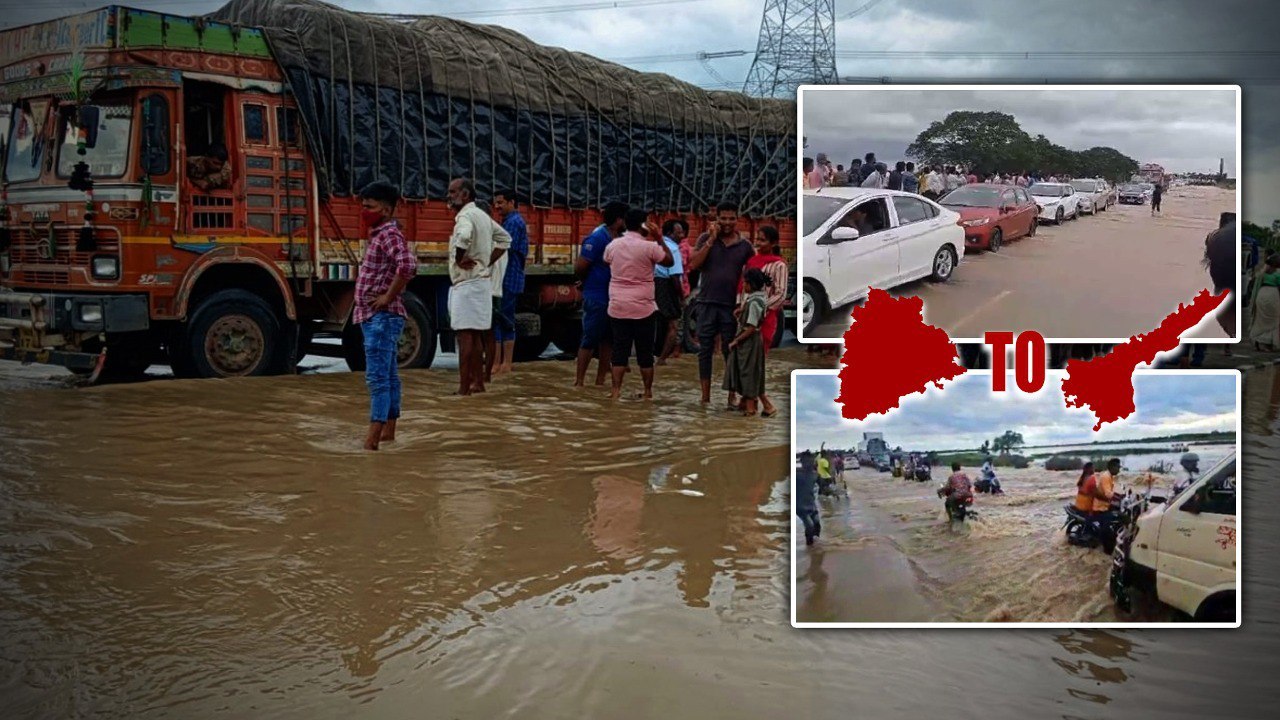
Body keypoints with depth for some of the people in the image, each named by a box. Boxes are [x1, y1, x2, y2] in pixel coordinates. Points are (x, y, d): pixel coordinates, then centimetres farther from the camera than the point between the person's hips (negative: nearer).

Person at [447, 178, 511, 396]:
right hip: (482, 281, 10)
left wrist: (459, 259, -22)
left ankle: (464, 388, -7)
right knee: (475, 335, 15)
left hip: (467, 283, -10)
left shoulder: (465, 216, -14)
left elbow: (463, 237, -37)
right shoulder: (483, 215, 16)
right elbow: (505, 239, 23)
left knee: (465, 335, -8)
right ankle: (478, 382, 20)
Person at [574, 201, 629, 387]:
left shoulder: (620, 238, 8)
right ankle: (579, 382, 7)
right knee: (590, 339, -2)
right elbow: (579, 267, -15)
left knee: (608, 339, 12)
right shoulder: (597, 237, -16)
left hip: (614, 297, 8)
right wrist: (587, 283, 3)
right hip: (597, 297, -8)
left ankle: (600, 381, 21)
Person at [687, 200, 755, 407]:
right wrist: (712, 239, -11)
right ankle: (705, 397, 12)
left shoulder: (745, 246, 5)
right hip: (707, 303, 0)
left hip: (731, 305, 0)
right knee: (705, 350, 5)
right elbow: (694, 264, -9)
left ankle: (732, 396, 11)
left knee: (731, 351, 5)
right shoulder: (706, 239, 3)